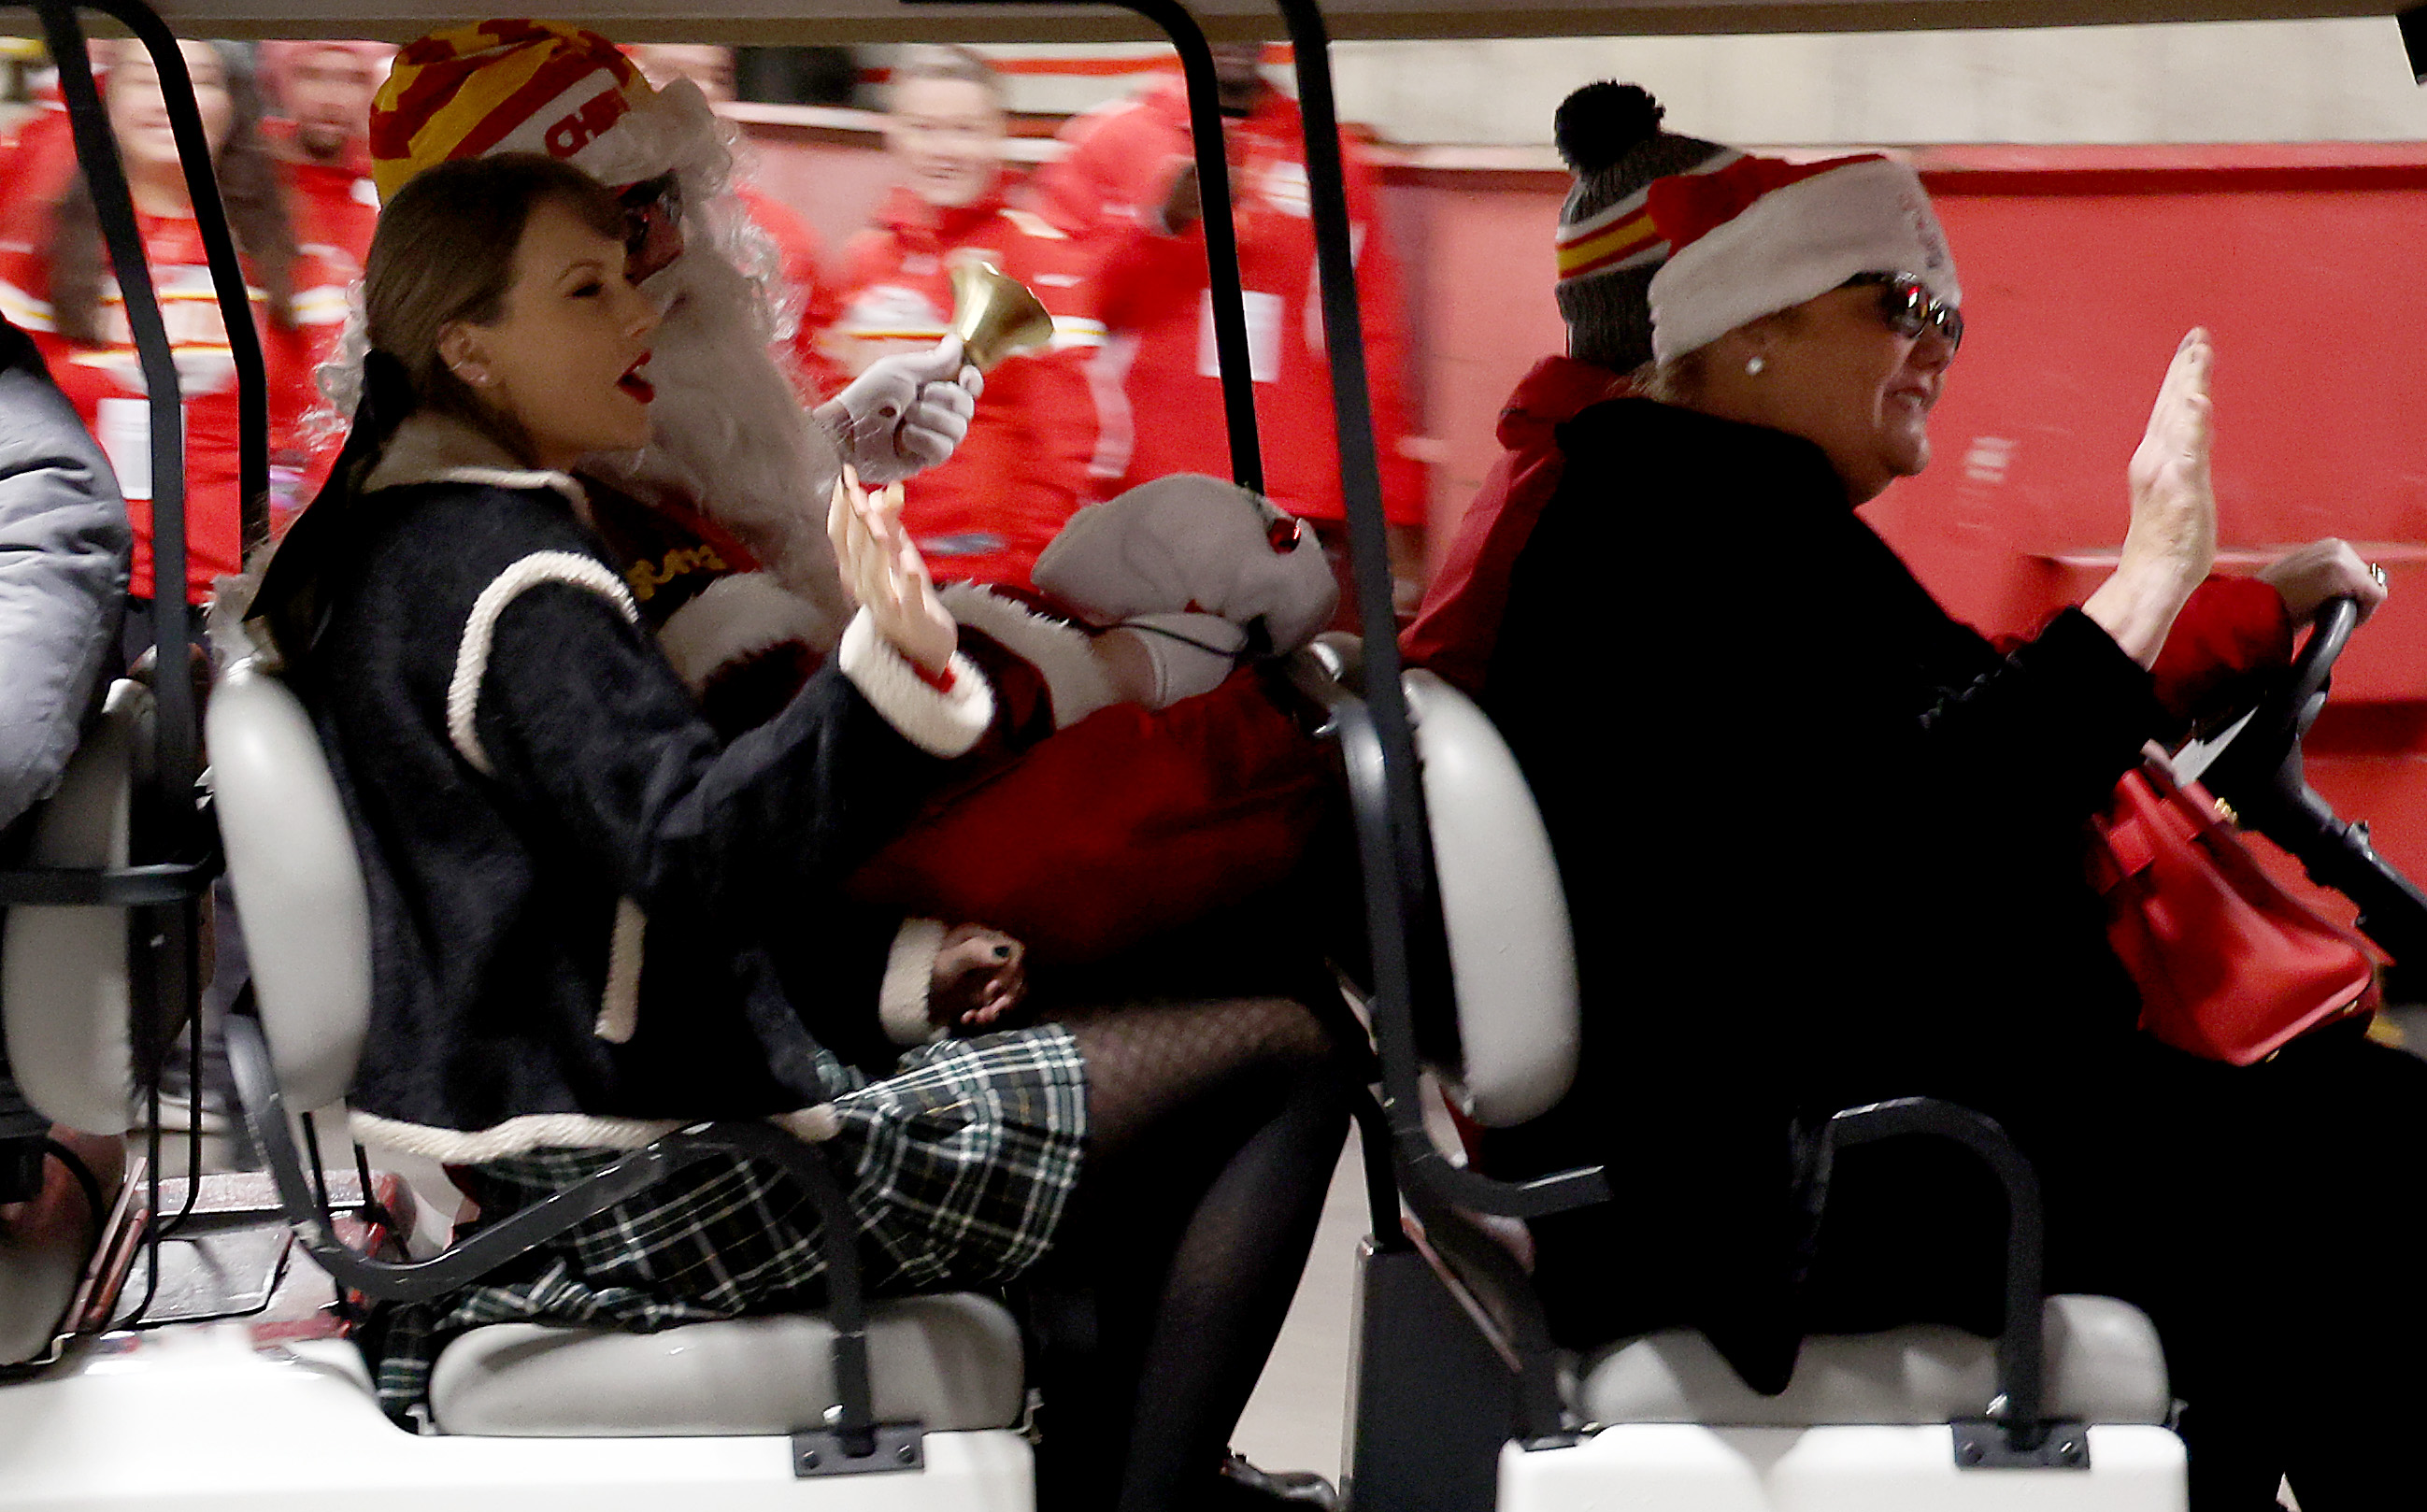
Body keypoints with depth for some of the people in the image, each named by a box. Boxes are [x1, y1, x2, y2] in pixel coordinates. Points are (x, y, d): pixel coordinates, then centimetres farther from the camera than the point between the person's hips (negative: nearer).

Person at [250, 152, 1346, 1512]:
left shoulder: (388, 554, 15)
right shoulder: (515, 584, -17)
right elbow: (689, 853, -31)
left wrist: (894, 975, 16)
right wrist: (890, 675, -44)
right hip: (661, 1186, -11)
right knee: (1278, 1064, -7)